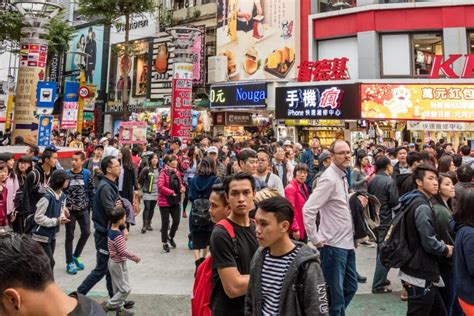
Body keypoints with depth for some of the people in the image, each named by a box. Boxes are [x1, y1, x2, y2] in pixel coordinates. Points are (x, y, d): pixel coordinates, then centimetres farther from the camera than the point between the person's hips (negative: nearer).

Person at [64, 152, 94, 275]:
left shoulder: (87, 174, -2)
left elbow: (91, 191, 3)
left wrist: (93, 206, 1)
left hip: (84, 209, 2)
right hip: (70, 209, -2)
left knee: (86, 232, 2)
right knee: (70, 236, 7)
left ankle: (76, 256, 25)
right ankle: (70, 262, 20)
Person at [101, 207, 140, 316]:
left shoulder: (111, 230, -1)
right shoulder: (118, 235, -28)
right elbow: (123, 252, -26)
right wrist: (134, 257, -13)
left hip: (114, 262, 9)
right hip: (118, 264, -9)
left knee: (118, 288, 19)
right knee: (125, 289, 1)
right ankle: (107, 305, 9)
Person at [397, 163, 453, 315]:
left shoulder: (415, 202, 11)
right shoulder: (422, 207, -20)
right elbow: (429, 243, -23)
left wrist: (442, 246, 11)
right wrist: (446, 250, -4)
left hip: (419, 271, 10)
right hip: (420, 275, -10)